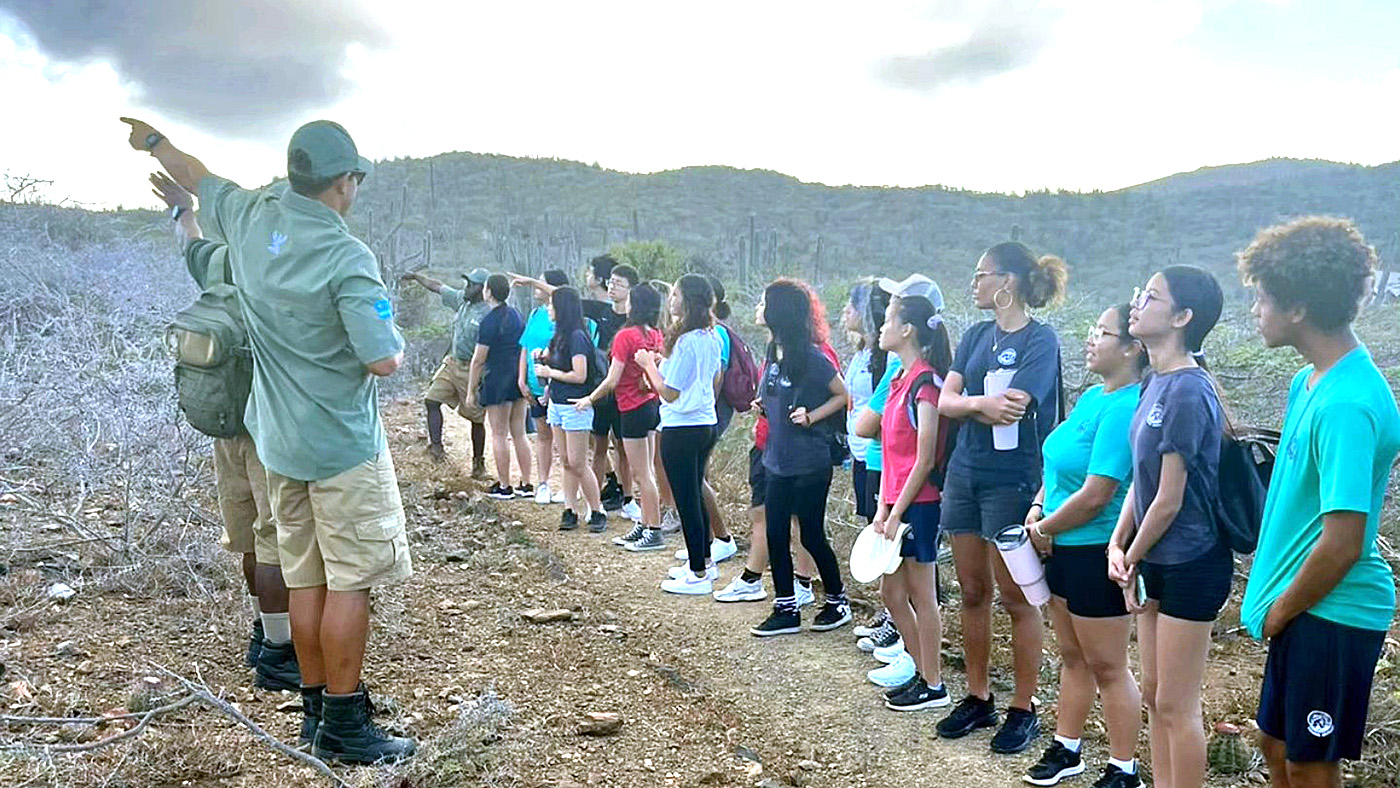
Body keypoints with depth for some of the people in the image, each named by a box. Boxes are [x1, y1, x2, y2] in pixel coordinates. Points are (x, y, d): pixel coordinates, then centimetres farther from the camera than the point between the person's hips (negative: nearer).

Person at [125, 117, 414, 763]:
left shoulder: (251, 218, 1)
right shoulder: (346, 257, -20)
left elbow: (200, 181, 22)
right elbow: (383, 360, -24)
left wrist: (154, 142, 42)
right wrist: (398, 344, 0)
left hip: (278, 441, 7)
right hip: (343, 444, -7)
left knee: (306, 577, 14)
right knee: (350, 582, 0)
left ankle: (315, 710, 23)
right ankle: (343, 727, 6)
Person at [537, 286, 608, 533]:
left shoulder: (577, 337, -16)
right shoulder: (560, 335, 11)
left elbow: (579, 376, -21)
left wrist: (550, 372, -11)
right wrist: (543, 358, 2)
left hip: (575, 406, -9)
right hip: (557, 404, 9)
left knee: (577, 463, -5)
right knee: (566, 462, 9)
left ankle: (598, 513, 5)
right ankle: (569, 512, 13)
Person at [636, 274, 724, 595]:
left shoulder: (686, 342, -20)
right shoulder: (711, 338, 6)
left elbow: (669, 393, -19)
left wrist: (648, 364, -6)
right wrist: (664, 363, 18)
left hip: (681, 430, -9)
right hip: (705, 424, 9)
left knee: (686, 501, 0)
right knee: (695, 497, 20)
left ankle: (698, 575, 8)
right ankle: (703, 562, 31)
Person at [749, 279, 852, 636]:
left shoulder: (811, 358, -16)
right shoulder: (773, 353, 6)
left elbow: (842, 396, -9)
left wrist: (811, 417, -18)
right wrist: (765, 406, 1)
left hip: (810, 463, -7)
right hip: (778, 460, 7)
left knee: (812, 536, 4)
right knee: (776, 535, 8)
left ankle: (837, 601, 25)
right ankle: (786, 610, 19)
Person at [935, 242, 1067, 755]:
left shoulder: (1040, 339, -10)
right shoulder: (976, 336, 11)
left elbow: (1012, 408, -22)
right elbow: (946, 401, 1)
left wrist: (967, 402, -6)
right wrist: (982, 403, -17)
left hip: (1012, 482, -6)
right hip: (964, 474, 7)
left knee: (1016, 597, 3)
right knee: (973, 592, 13)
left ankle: (1023, 708, 17)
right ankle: (978, 698, 26)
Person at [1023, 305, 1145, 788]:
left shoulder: (1124, 409, -22)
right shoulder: (1092, 396, 6)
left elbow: (1095, 495, -25)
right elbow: (1060, 461, 16)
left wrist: (1044, 529, -11)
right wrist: (1039, 508, 0)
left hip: (1096, 553, -9)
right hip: (1064, 548, 9)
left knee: (1107, 666, 5)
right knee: (1072, 656, 19)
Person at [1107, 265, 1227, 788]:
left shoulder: (1187, 392, -22)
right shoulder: (1155, 382, 5)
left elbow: (1169, 500, -18)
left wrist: (1132, 561, -5)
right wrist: (1117, 545, -1)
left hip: (1190, 566, -9)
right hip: (1157, 563, 9)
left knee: (1176, 706, 4)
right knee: (1154, 695, 18)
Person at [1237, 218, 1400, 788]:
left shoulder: (1346, 405, -26)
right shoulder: (1311, 381, 4)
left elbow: (1343, 543, -27)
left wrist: (1279, 611, -12)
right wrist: (1275, 601, 11)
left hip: (1332, 613, -9)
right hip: (1304, 605, 9)